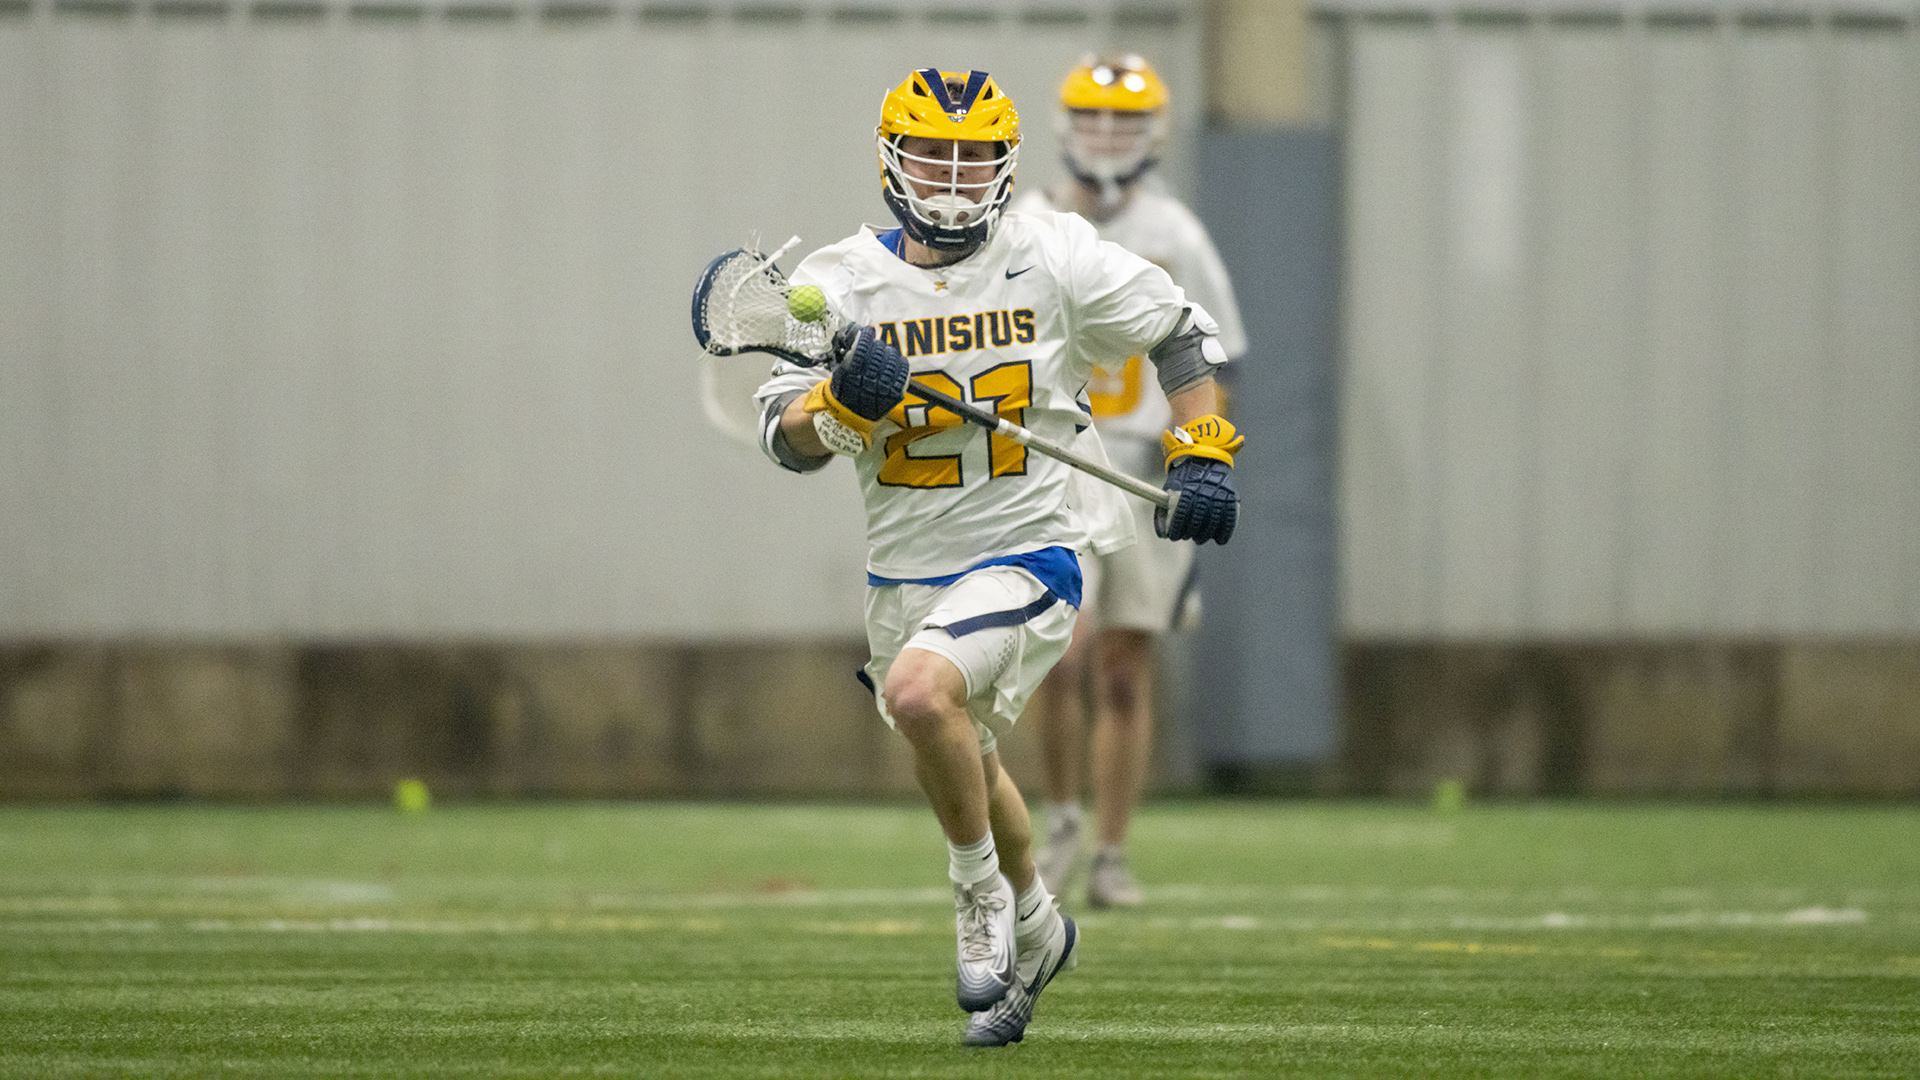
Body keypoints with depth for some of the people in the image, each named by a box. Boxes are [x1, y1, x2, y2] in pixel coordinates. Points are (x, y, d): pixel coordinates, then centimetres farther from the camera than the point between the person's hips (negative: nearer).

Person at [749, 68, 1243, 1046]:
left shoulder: (1055, 259, -6)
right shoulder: (841, 280, -2)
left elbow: (1179, 330, 9)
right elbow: (785, 438, -7)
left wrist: (1202, 456, 2)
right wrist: (845, 403, -28)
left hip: (1023, 556, -5)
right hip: (902, 581, 5)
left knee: (919, 693, -31)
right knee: (964, 771, 21)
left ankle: (983, 895, -7)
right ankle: (1033, 929, 50)